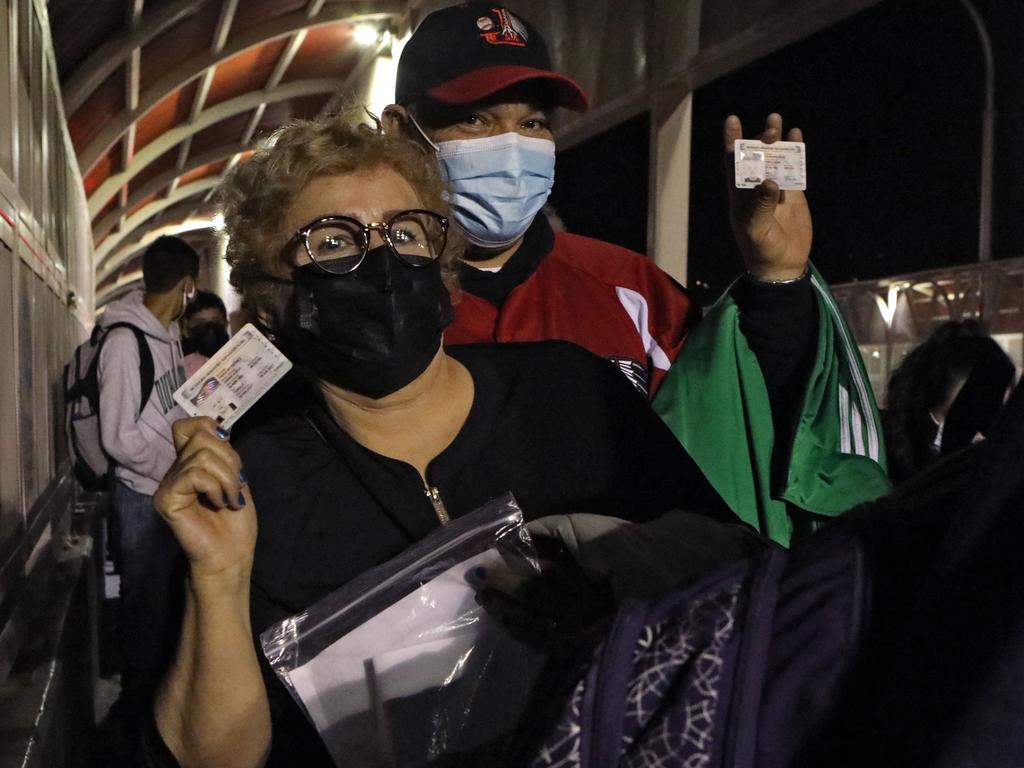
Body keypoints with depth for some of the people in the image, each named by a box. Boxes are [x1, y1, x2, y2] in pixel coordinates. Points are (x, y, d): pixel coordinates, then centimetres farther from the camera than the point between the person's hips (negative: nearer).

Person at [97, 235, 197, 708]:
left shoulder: (170, 336, 5)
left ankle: (163, 684, 38)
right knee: (145, 603, 7)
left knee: (169, 596, 21)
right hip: (143, 496, -8)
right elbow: (119, 438, -21)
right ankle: (140, 699, 24)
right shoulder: (125, 341, -21)